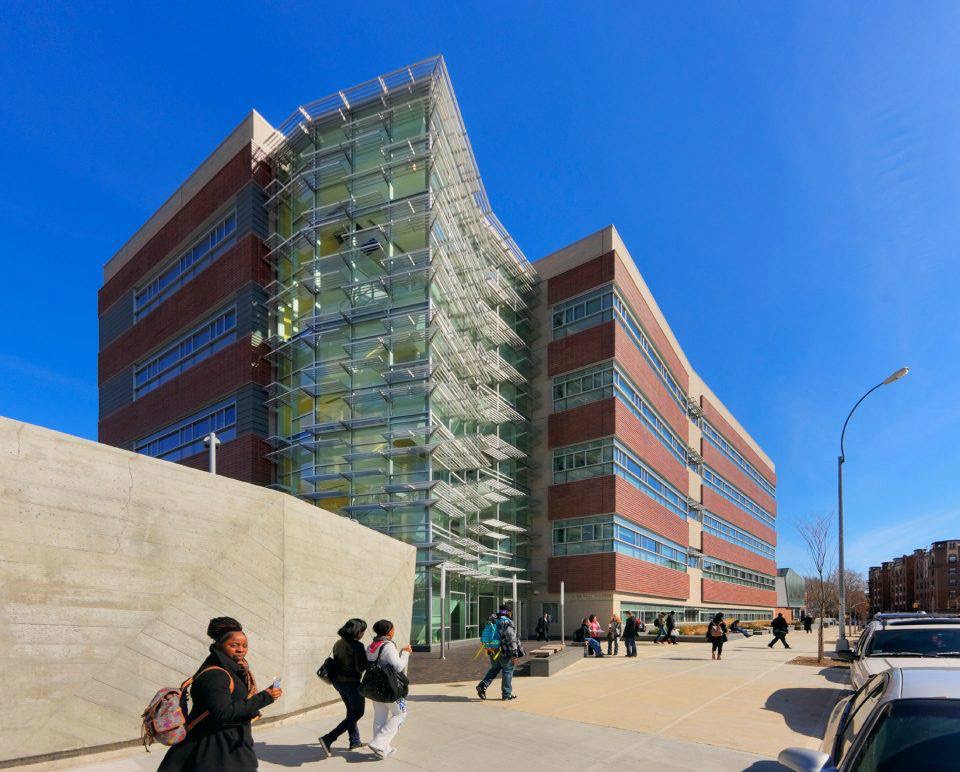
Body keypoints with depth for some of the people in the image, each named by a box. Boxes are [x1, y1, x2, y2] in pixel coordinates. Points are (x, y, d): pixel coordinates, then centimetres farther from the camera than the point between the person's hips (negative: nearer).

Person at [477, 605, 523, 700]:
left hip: (494, 652, 7)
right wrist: (514, 654, -16)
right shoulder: (508, 623, -15)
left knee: (494, 670, 19)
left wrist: (489, 651, 27)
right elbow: (511, 639, -20)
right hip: (505, 653, -7)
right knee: (507, 672, 6)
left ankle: (482, 686, 6)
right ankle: (507, 694, 13)